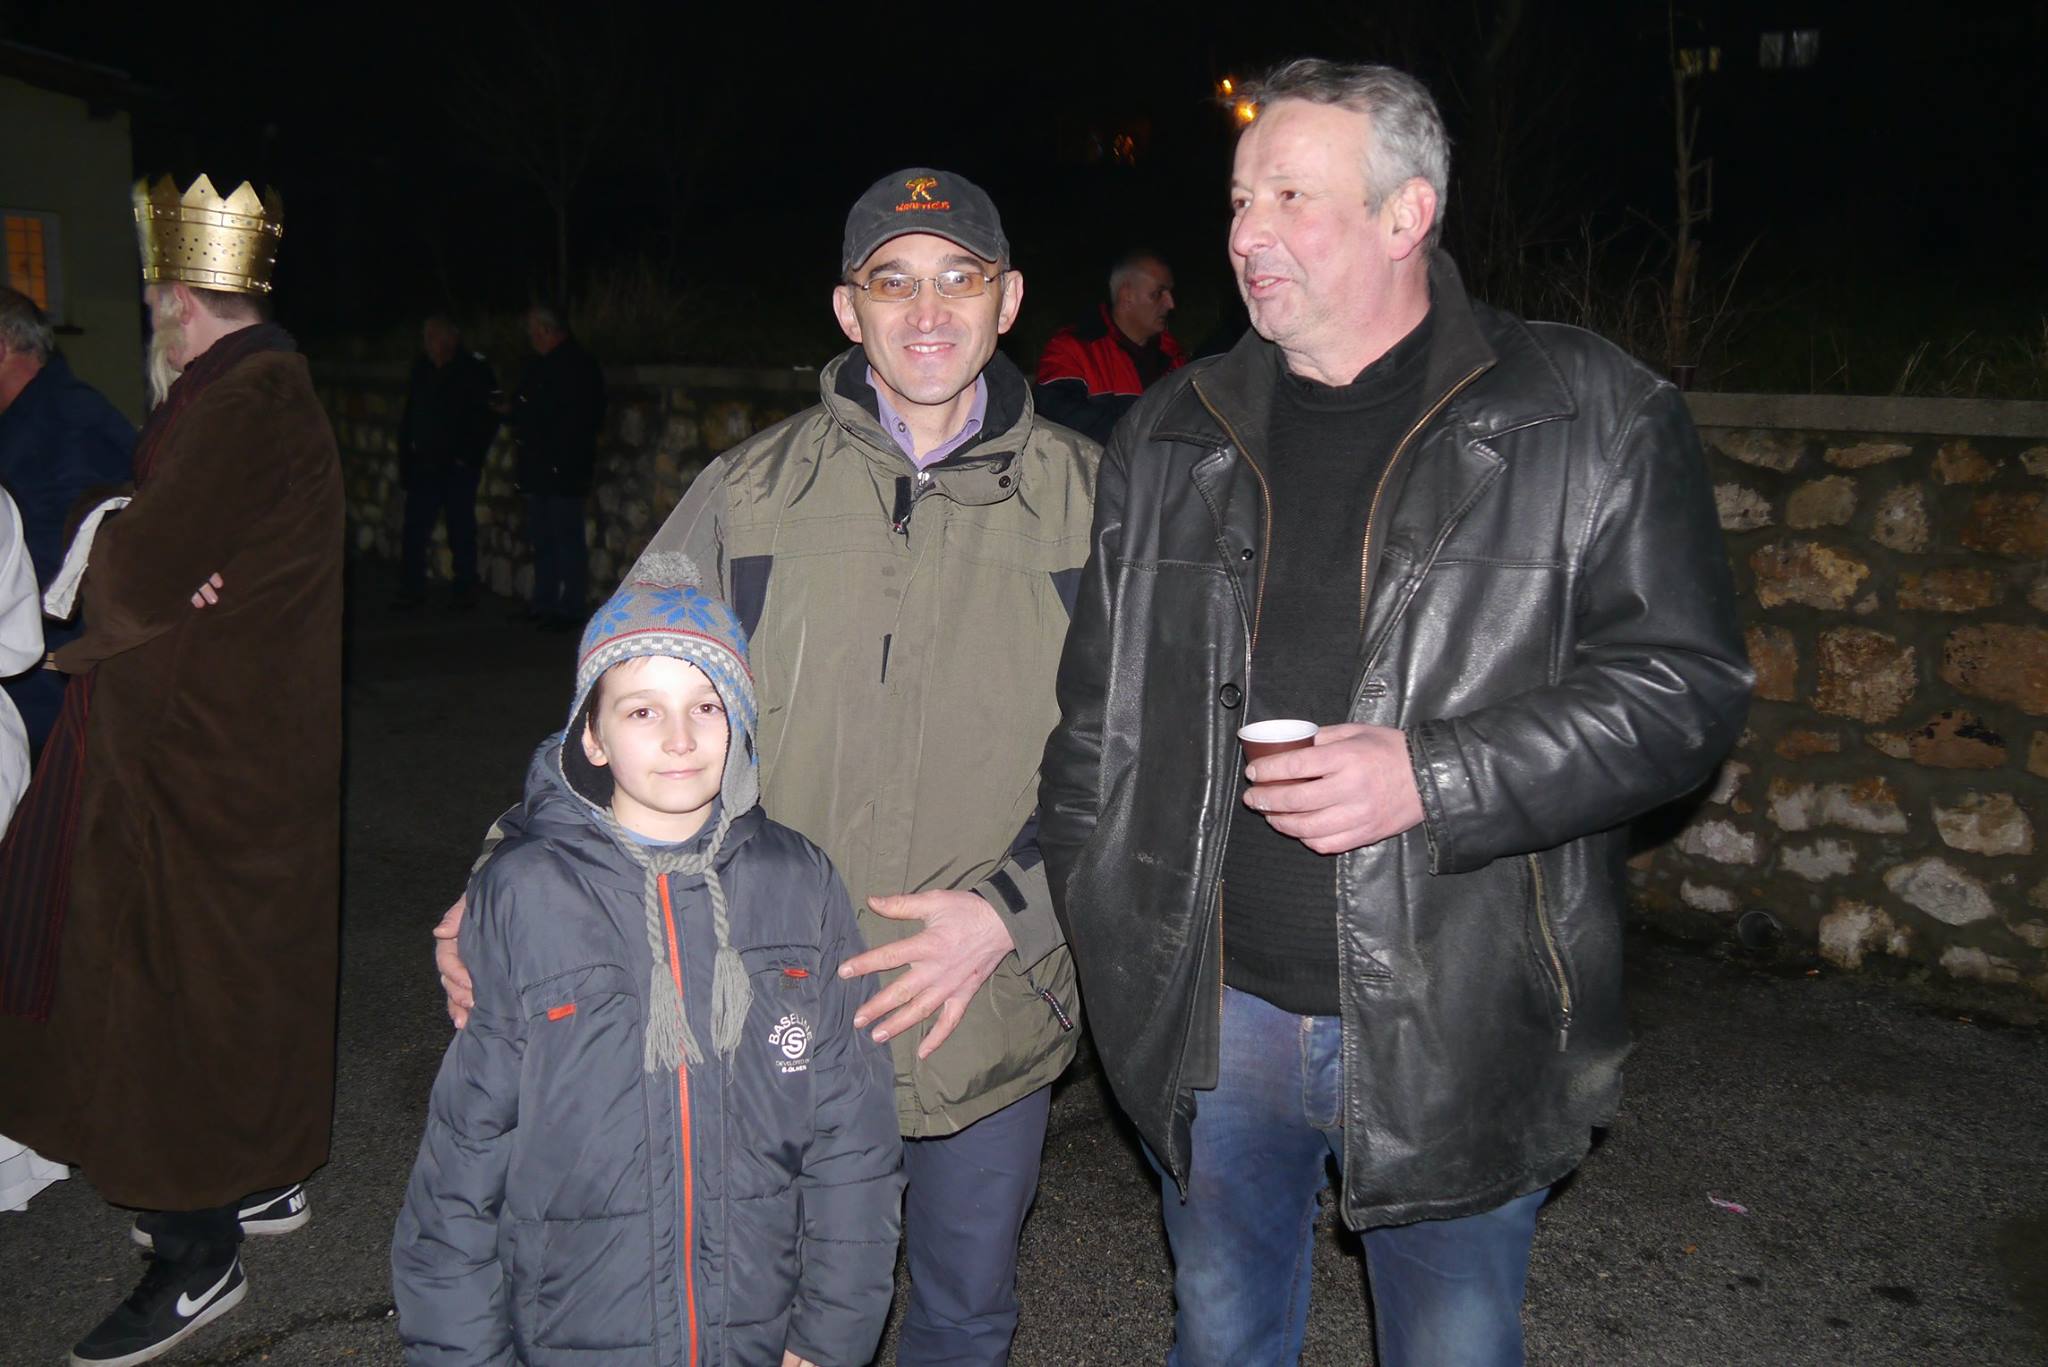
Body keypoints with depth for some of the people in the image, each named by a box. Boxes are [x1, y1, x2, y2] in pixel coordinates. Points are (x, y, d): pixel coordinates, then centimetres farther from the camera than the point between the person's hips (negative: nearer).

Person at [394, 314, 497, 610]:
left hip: (459, 467, -4)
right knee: (413, 530, 2)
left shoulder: (475, 369, -4)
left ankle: (465, 591, 10)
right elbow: (408, 420, 13)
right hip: (424, 465, 4)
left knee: (461, 533, 1)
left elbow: (489, 418, -5)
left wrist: (470, 457, -9)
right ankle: (411, 590, 10)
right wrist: (405, 463, 6)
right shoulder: (421, 370, 9)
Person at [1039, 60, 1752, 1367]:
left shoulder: (1595, 417, -5)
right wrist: (1085, 914, 7)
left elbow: (1686, 681, -9)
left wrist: (1434, 778, -21)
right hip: (1213, 1015, 4)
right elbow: (1097, 708, 12)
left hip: (1454, 1028, -3)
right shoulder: (1170, 435, 6)